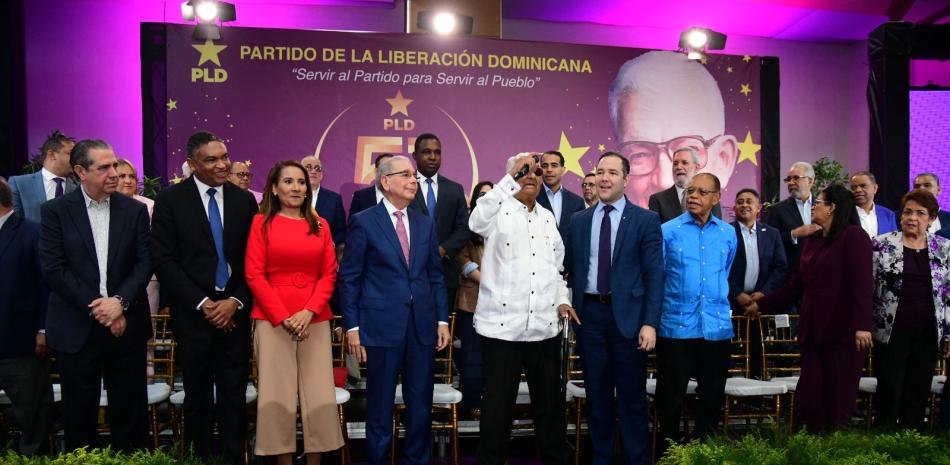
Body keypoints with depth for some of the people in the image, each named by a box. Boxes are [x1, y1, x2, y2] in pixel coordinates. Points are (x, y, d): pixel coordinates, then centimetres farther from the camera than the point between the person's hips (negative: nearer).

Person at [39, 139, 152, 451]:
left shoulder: (135, 210, 4)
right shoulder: (55, 211, -1)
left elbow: (145, 262, 0)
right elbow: (53, 269, -7)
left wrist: (120, 302, -14)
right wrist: (95, 306, -12)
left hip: (126, 325, 1)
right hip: (76, 328, -1)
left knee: (129, 409, 9)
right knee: (79, 412, 11)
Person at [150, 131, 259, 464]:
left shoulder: (244, 200, 6)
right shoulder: (170, 200, -2)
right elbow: (163, 260, -6)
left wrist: (235, 301, -6)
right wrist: (202, 303, -10)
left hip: (234, 312, 1)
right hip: (193, 313, -1)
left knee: (234, 396, 4)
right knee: (198, 396, 12)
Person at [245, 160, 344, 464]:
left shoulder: (320, 225, 12)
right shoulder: (262, 222, 5)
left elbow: (329, 274, 6)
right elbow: (254, 275, -2)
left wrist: (308, 311, -9)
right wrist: (283, 317, -10)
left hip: (315, 320, 2)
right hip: (272, 320, -2)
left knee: (320, 397, -1)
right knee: (277, 397, 0)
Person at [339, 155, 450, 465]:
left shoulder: (426, 224, 11)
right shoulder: (364, 222, -2)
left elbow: (436, 276, 13)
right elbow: (349, 278, -3)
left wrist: (442, 320, 7)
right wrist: (352, 326, -7)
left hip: (422, 326, 4)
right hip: (382, 326, -4)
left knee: (421, 405, 10)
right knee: (380, 406, 7)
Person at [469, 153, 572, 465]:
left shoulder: (547, 217, 15)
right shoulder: (498, 212, -3)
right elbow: (477, 222, -28)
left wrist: (562, 299, 7)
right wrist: (511, 179, -30)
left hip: (545, 328, 5)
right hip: (503, 326, -5)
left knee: (551, 403, 15)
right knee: (498, 405, 4)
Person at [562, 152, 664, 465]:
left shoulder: (646, 220, -1)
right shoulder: (579, 220, 9)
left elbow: (654, 275, -5)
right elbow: (570, 268, 11)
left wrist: (650, 322, -12)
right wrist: (571, 309, 1)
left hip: (628, 315, -3)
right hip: (590, 313, 3)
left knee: (632, 397, 5)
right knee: (596, 394, 12)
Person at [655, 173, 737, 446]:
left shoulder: (728, 233, 7)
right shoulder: (668, 231, -3)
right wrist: (658, 314, 4)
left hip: (717, 328, 3)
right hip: (676, 327, -3)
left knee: (712, 397, 11)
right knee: (671, 397, 5)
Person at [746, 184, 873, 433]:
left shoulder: (853, 236, -4)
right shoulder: (811, 241, 16)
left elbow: (862, 283, -13)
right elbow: (795, 284, 20)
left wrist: (862, 326, -21)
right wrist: (761, 304, 20)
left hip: (843, 332, -6)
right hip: (813, 330, 6)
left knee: (839, 398, 0)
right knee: (808, 398, 2)